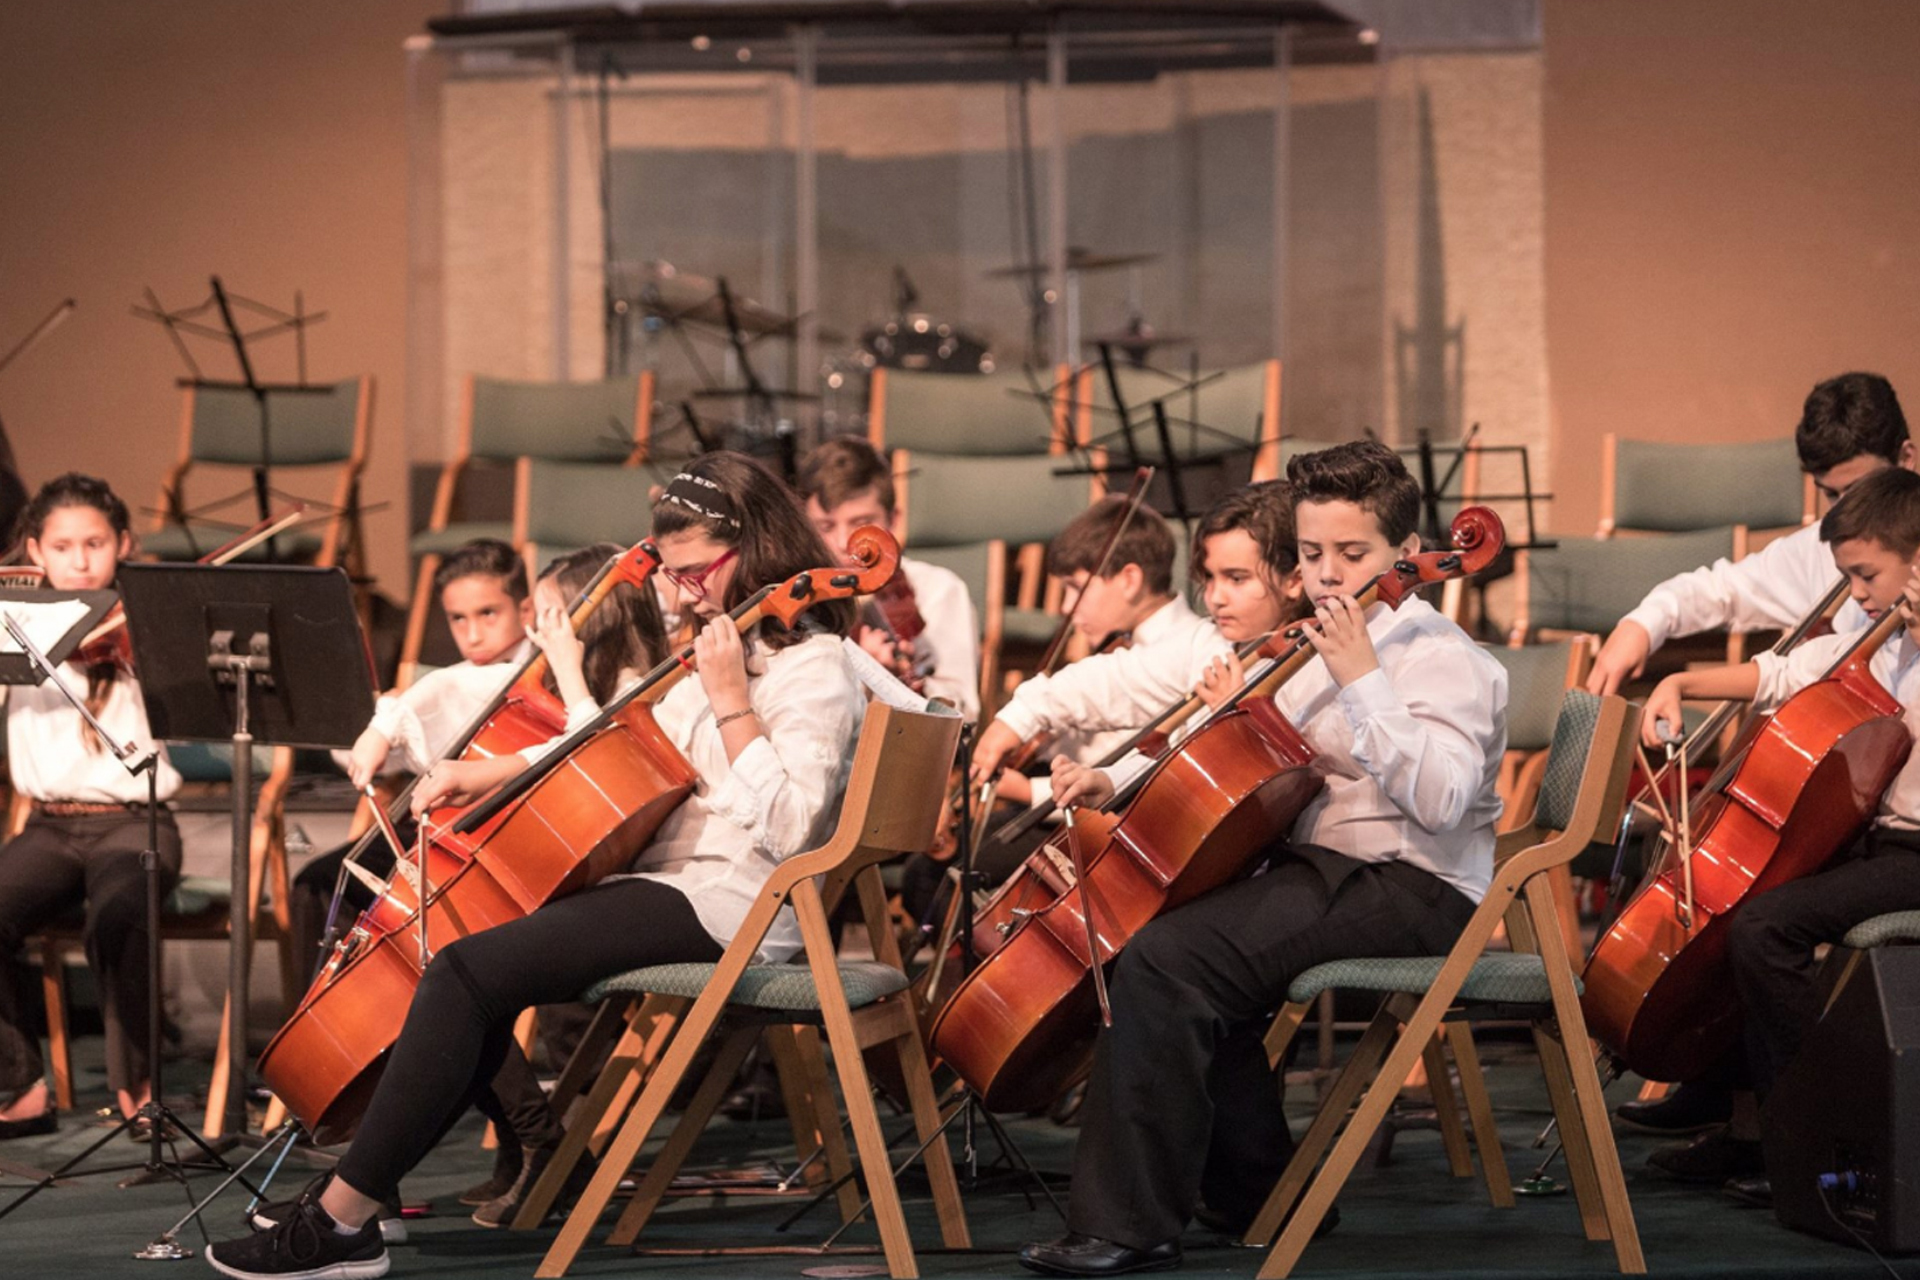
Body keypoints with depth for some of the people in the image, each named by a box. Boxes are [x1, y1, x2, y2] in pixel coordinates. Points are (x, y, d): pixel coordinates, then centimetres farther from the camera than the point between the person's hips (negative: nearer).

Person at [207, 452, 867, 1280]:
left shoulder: (815, 667, -11)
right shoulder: (718, 650, 18)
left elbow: (786, 828, -22)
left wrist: (731, 702, -23)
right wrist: (503, 769, 16)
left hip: (725, 903, -10)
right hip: (670, 879, 11)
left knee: (467, 970, -21)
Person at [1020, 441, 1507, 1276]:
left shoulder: (1445, 660, -8)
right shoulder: (1314, 657, 20)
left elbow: (1440, 800, -25)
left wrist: (1362, 682, -27)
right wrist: (1118, 787, 6)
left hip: (1410, 890, -10)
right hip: (1317, 870, 10)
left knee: (1166, 958, -23)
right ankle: (1255, 1186, 8)